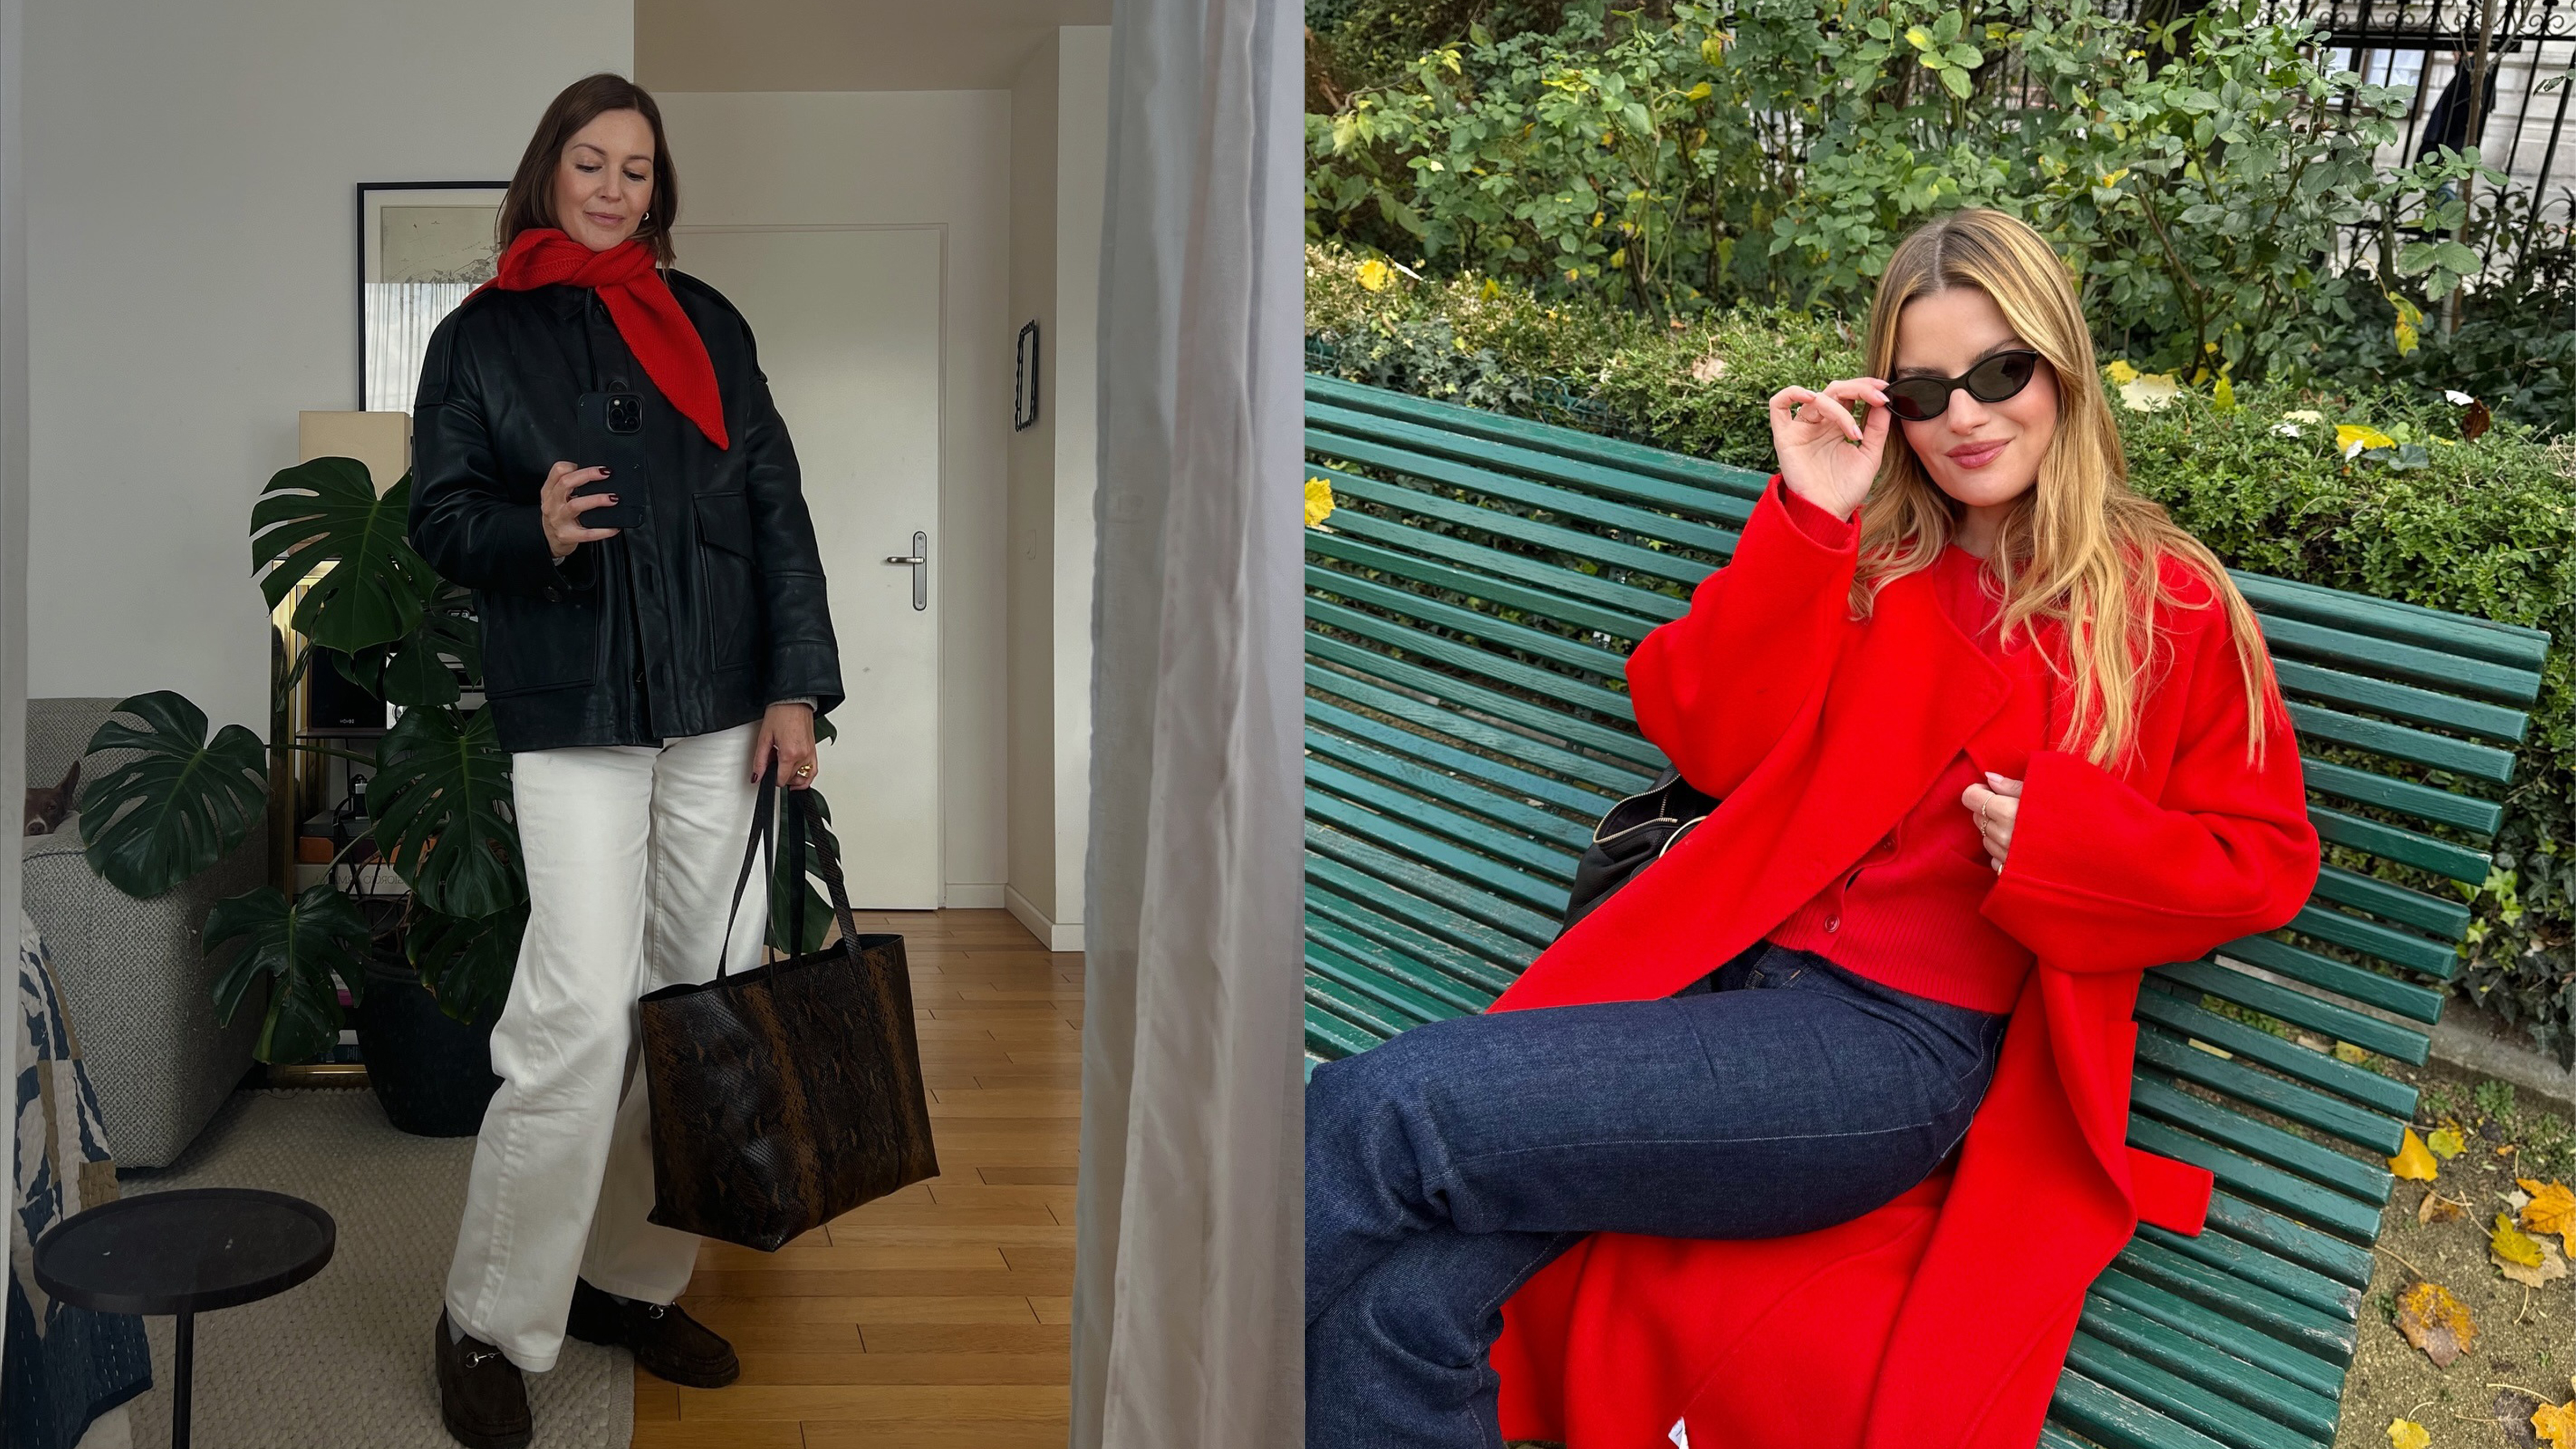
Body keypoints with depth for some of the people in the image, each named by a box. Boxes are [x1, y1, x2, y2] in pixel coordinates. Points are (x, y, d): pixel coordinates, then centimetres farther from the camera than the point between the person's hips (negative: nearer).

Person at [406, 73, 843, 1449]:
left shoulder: (708, 326, 14)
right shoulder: (480, 338, 8)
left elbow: (777, 508, 10)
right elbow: (438, 519, 4)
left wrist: (797, 682, 0)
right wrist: (533, 530, -18)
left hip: (721, 713, 4)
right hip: (571, 720, -4)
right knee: (582, 1018, -13)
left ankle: (633, 1278, 21)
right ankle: (490, 1324, 3)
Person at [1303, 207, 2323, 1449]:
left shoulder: (2167, 604, 10)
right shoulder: (1863, 554, 19)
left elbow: (2265, 857, 10)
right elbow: (1705, 740, 7)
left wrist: (2060, 834, -8)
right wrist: (1804, 520, -1)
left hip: (1911, 1040, -3)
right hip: (1724, 967, 4)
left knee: (1380, 1112, -25)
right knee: (1408, 1300, -27)